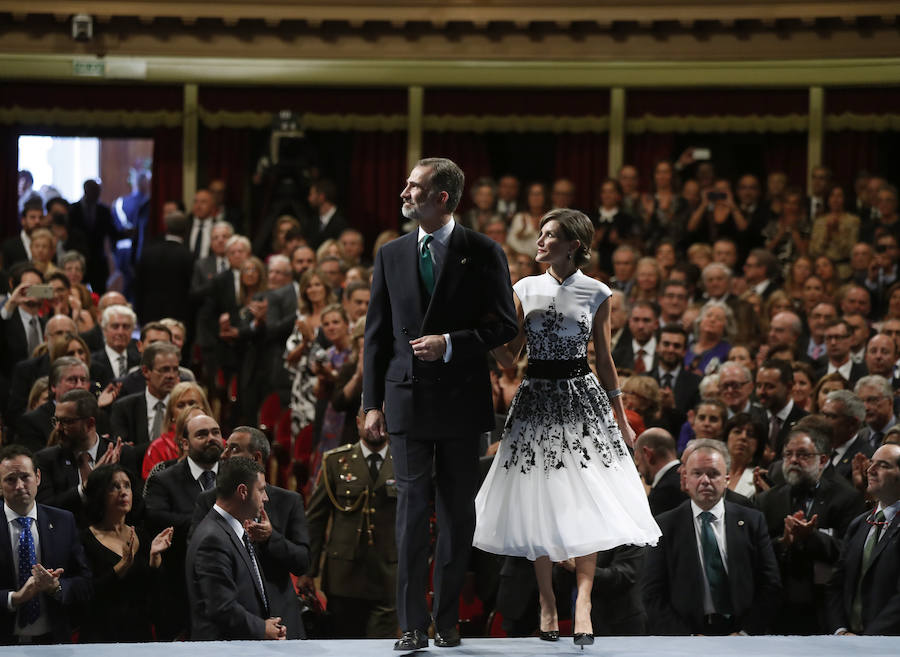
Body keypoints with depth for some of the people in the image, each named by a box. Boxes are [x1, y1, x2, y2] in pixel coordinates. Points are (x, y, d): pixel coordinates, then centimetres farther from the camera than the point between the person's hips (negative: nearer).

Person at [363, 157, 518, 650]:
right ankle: (412, 624, -4)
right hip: (408, 400, 2)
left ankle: (447, 620, 13)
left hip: (462, 400, -1)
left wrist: (450, 344, -15)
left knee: (457, 511, 5)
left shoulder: (483, 254, 0)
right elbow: (377, 333, 10)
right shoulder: (391, 255, 9)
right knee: (411, 507, -4)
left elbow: (504, 326, -1)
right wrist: (372, 402, 5)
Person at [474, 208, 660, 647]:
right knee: (538, 504, 1)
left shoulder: (596, 293, 1)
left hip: (582, 397, -2)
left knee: (585, 504, -9)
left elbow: (605, 360, 7)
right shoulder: (526, 289, 5)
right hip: (536, 399, 2)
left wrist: (621, 419, 8)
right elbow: (508, 356, 7)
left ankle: (583, 601, -8)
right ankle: (547, 603, 9)